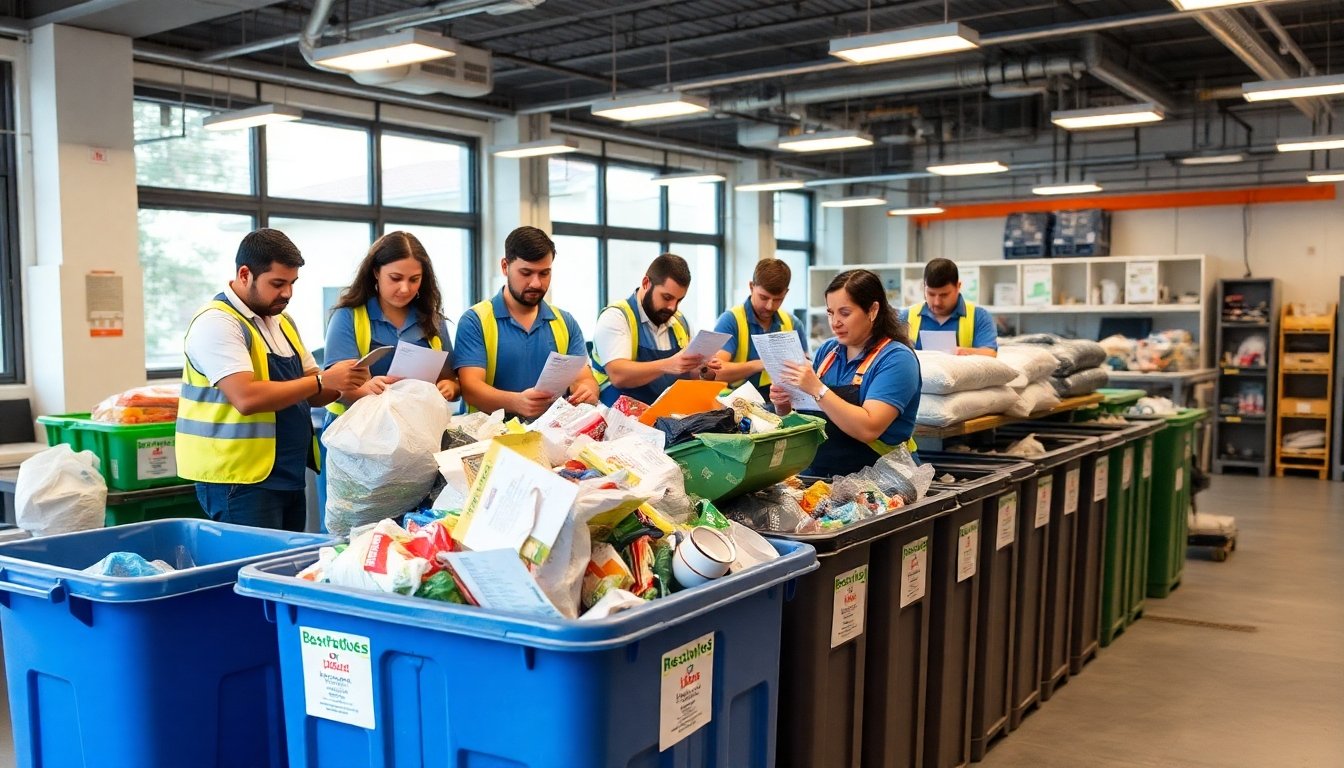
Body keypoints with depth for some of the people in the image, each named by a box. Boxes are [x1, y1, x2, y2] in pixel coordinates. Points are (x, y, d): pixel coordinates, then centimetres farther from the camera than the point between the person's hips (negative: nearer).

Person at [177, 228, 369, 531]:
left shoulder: (282, 322, 14)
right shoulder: (217, 323, -13)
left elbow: (309, 395, 16)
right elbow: (246, 398, -25)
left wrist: (342, 384, -6)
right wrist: (322, 380, -20)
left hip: (289, 477, 8)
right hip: (240, 481, -8)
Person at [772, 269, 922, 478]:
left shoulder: (896, 358, -7)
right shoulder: (827, 350, 11)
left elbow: (868, 429, -20)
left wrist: (817, 389, -23)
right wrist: (783, 405, -2)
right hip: (814, 472, 5)